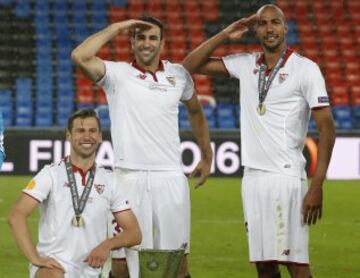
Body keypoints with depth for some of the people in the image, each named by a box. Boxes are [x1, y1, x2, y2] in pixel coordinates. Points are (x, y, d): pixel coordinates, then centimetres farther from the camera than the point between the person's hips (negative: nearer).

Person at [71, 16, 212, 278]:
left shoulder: (178, 74, 11)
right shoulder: (117, 74, 2)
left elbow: (195, 112, 28)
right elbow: (80, 57, -16)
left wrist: (207, 156, 28)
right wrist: (116, 28, -8)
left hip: (170, 177, 2)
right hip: (130, 177, -2)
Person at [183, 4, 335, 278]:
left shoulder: (305, 69, -4)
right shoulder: (245, 65, 11)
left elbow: (326, 127, -7)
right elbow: (190, 66, 15)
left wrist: (317, 186, -13)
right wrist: (225, 35, 4)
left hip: (286, 177, -6)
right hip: (252, 177, 6)